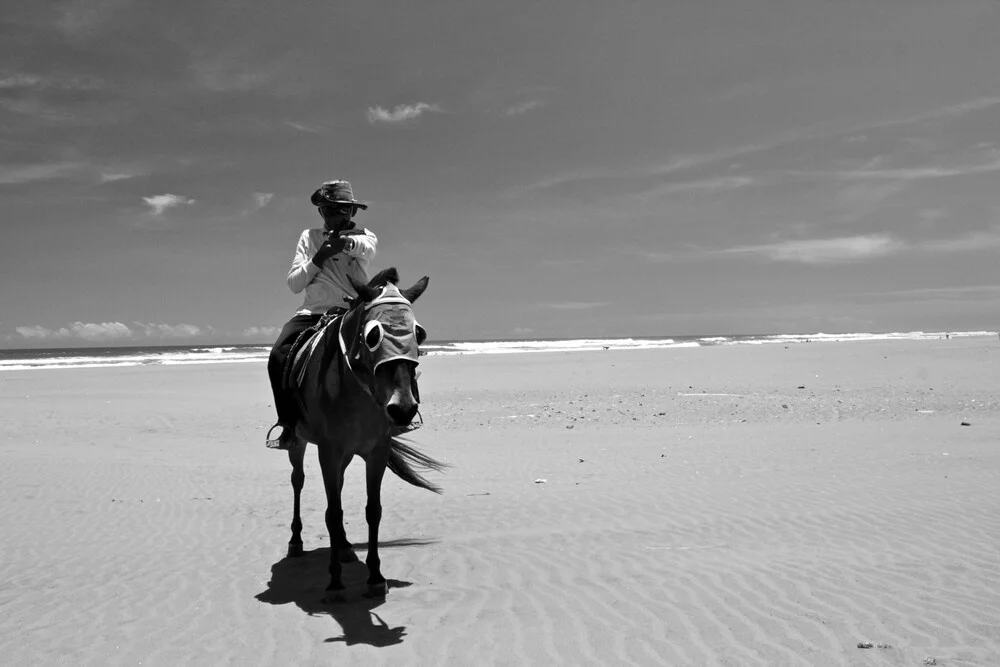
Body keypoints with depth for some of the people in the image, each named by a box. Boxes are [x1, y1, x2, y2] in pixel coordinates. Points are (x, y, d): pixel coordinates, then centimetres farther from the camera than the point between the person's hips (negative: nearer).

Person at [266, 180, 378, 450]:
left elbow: (366, 248, -19)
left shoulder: (365, 237, 9)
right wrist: (319, 258, -8)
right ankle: (290, 423, -8)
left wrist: (346, 240, -43)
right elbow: (294, 284, 9)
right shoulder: (309, 237, 16)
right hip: (313, 313, 2)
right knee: (279, 356, -22)